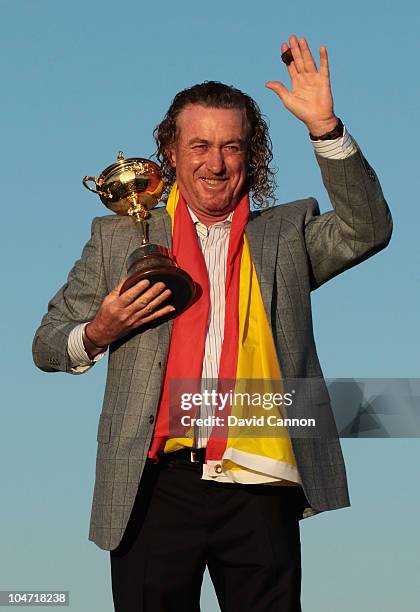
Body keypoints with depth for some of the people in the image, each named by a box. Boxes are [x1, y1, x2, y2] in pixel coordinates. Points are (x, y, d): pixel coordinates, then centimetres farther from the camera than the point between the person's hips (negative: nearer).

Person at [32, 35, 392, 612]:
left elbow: (366, 231, -4)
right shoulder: (119, 237, 12)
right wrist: (99, 334, -8)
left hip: (260, 492, 0)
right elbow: (47, 345, 15)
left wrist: (324, 126, -11)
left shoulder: (286, 233, 13)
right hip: (157, 485, 0)